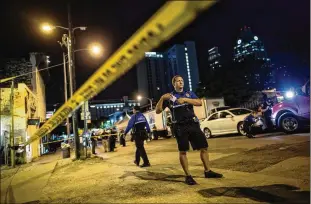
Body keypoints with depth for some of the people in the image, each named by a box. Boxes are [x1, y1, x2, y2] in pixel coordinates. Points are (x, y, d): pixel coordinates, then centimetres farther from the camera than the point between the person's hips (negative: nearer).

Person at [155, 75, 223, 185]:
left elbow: (199, 102, -4)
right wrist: (162, 98, -17)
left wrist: (185, 99, -16)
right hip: (180, 127, -3)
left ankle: (207, 171, 22)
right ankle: (188, 176, 10)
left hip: (193, 124, 4)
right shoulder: (170, 97, 5)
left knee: (204, 147, 7)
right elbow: (158, 111, -1)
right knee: (183, 151, -2)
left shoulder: (189, 93, 14)